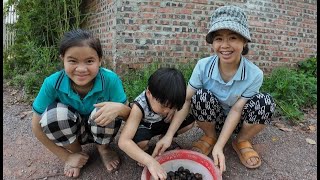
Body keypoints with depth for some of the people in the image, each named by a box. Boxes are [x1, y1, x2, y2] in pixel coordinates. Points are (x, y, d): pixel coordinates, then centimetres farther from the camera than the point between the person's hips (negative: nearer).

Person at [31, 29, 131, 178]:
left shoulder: (110, 80, -27)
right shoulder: (52, 83, -25)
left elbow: (129, 115, -18)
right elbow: (37, 126, -14)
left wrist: (119, 108, -43)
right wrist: (66, 156, -10)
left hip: (101, 130, 0)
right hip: (70, 132, 1)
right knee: (54, 113, -29)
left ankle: (103, 149, 4)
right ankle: (76, 152, 2)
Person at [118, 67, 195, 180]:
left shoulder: (167, 99, -27)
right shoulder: (139, 107, -38)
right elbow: (123, 142, -46)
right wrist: (150, 162, -57)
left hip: (161, 124, 4)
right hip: (143, 127, -4)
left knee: (190, 121, -15)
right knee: (140, 141, -38)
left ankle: (164, 138, 8)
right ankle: (144, 149, -1)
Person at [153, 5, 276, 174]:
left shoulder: (254, 74, -24)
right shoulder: (203, 66, -22)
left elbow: (236, 110, -21)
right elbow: (186, 99, -19)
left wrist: (219, 146, -27)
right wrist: (169, 135, -27)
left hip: (236, 122, 0)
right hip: (211, 120, 1)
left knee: (265, 102, -28)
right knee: (201, 96, -31)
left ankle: (241, 141, 1)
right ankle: (210, 136, 0)